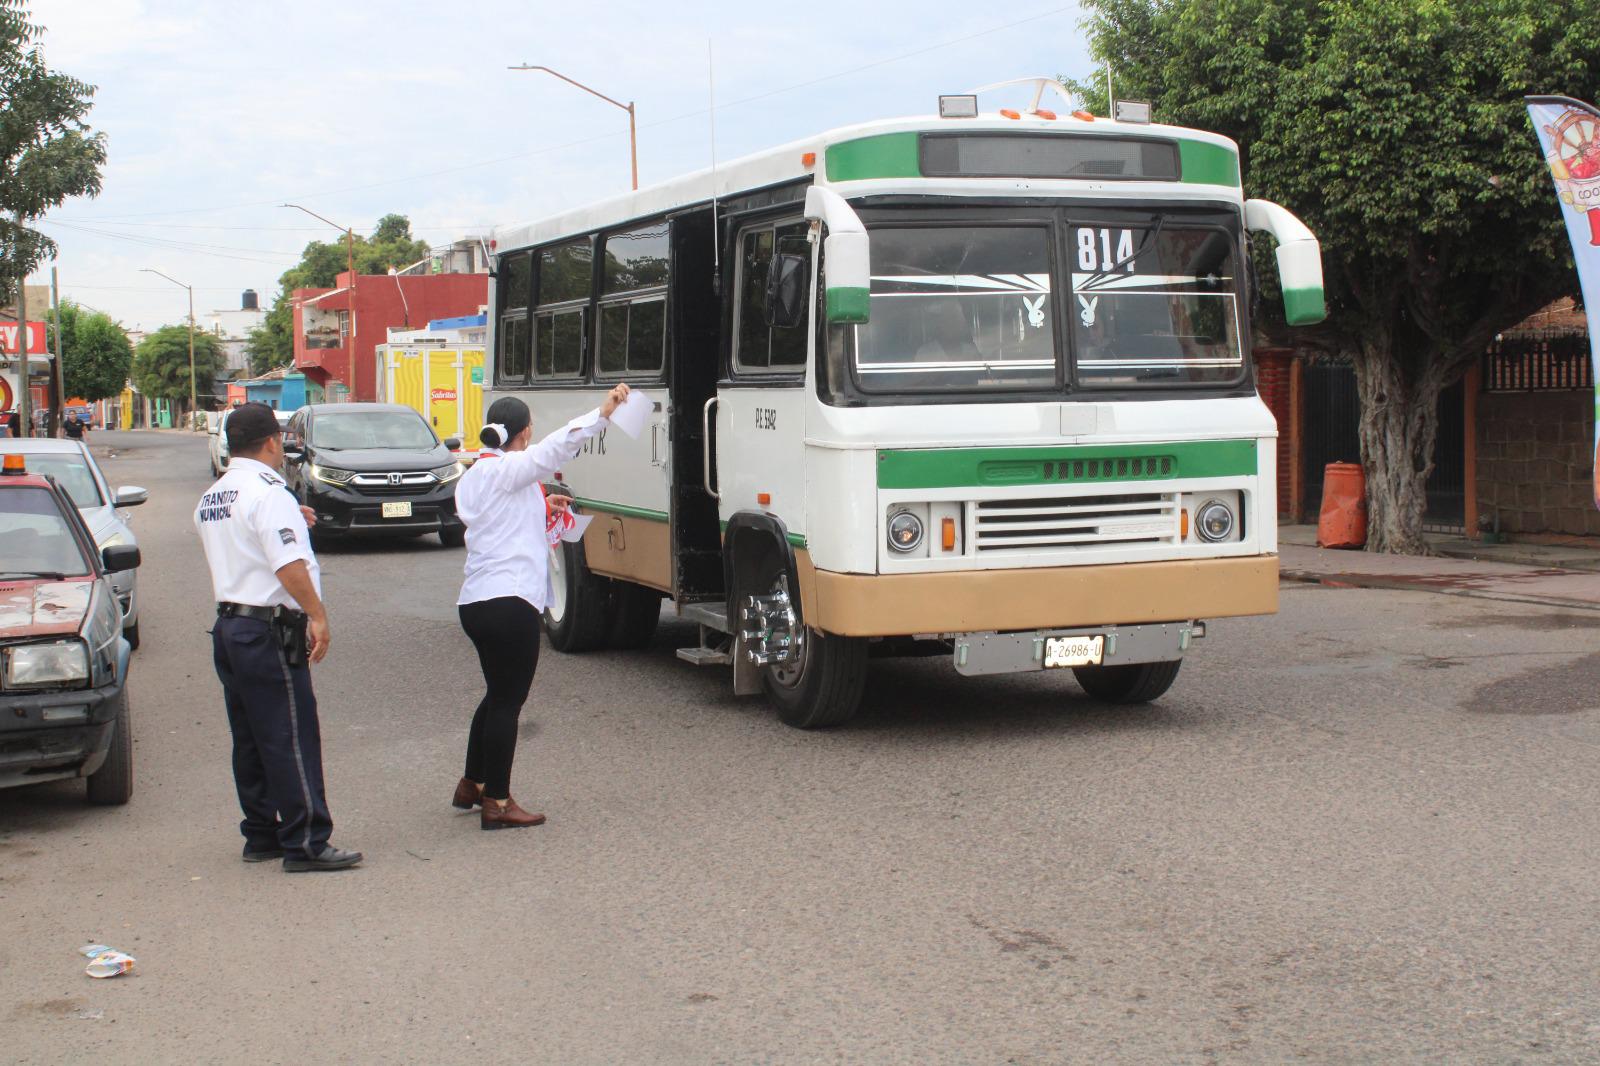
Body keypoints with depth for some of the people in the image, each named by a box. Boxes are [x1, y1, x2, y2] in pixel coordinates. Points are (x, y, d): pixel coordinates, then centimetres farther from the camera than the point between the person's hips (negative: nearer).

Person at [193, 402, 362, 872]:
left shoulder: (210, 500, 13)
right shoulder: (268, 494, -15)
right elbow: (289, 567, -23)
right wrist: (317, 616, -19)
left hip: (228, 625, 9)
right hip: (268, 632, -9)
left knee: (250, 740, 14)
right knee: (291, 740, -6)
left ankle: (261, 835, 21)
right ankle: (306, 844, -4)